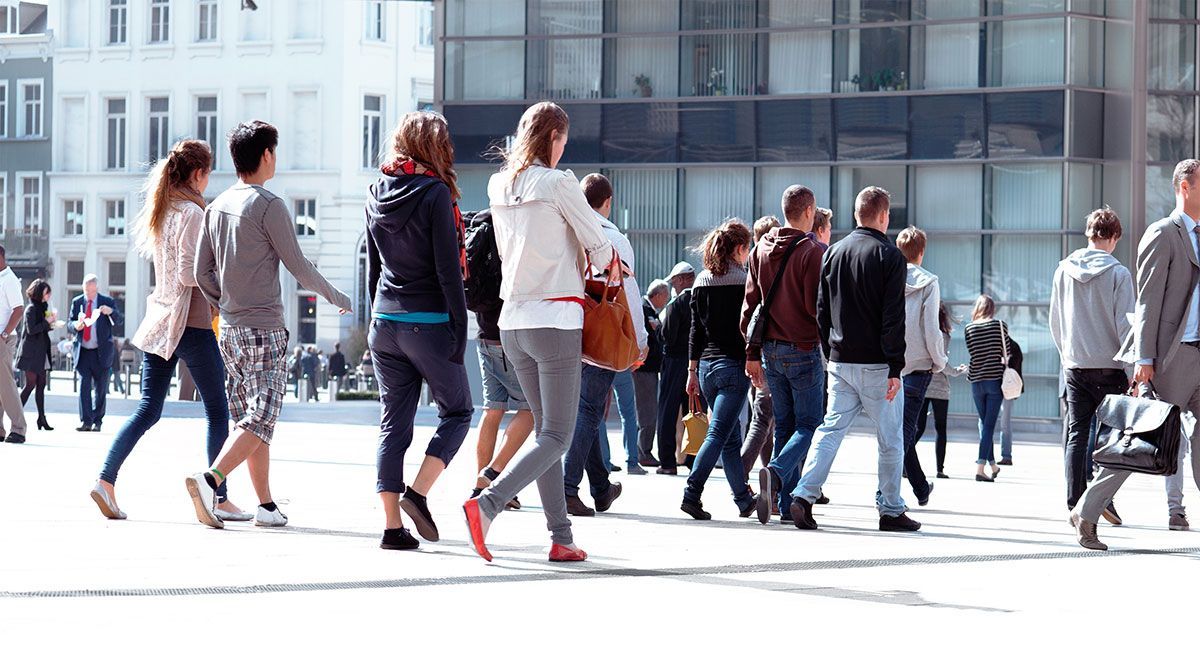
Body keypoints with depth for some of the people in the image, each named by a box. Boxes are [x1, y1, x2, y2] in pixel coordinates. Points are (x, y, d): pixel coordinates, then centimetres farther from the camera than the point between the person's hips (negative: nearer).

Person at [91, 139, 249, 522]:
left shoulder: (160, 212, 13)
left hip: (159, 322, 8)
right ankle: (220, 498, 3)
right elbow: (189, 273, -18)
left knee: (148, 409, 7)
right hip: (191, 322, -8)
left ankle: (106, 480, -7)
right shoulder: (192, 213, -12)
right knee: (217, 411, 2)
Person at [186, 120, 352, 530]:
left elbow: (202, 272, 12)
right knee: (260, 421, -10)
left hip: (230, 329, 8)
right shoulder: (268, 206, -11)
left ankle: (266, 505, 14)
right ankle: (210, 480, -27)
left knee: (249, 417, 12)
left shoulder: (217, 206, 10)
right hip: (265, 330, -8)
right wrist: (336, 297, 9)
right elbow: (298, 267, -7)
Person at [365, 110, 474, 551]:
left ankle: (392, 523, 3)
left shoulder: (378, 193, 8)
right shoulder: (435, 194, -11)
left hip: (385, 321, 6)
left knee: (393, 421, 7)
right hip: (429, 322, -6)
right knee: (456, 411, 10)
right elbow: (448, 268, -13)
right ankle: (418, 493, -7)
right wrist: (460, 326, -10)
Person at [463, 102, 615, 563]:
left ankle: (561, 538, 10)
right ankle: (487, 504, -23)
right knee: (556, 435, -4)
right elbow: (600, 250, -6)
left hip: (513, 321, 7)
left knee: (546, 429, 13)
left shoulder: (499, 187, 9)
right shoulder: (558, 184, -10)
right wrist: (604, 259, 16)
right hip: (555, 321, -7)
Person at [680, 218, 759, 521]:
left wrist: (692, 371, 13)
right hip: (735, 365, -6)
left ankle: (744, 498, 20)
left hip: (707, 365, 6)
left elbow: (696, 331, 10)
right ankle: (692, 493, -20)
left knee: (731, 436, 14)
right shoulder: (744, 281, -8)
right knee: (719, 433, -8)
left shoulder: (701, 282, 8)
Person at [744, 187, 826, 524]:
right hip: (803, 350, -6)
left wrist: (753, 353, 14)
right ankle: (776, 472, -24)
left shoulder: (762, 249, 8)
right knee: (808, 424, 1)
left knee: (784, 425, 12)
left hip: (771, 350, 6)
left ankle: (786, 502, 8)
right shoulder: (811, 251, -11)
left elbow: (750, 303, 10)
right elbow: (815, 306, -15)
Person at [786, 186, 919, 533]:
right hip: (876, 364, -5)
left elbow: (821, 310, 11)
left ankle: (804, 494, -9)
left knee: (831, 428, 7)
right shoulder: (889, 256, -9)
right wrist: (895, 368, -12)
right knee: (890, 438, 5)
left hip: (840, 361, 5)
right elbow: (893, 318, -13)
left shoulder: (833, 252, 8)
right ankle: (890, 510, 9)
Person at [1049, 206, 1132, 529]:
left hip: (1074, 366, 4)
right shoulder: (1118, 273, -9)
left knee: (1076, 434, 6)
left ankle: (1075, 502, 2)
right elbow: (1124, 324, -11)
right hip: (1109, 367, -3)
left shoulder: (1064, 270, 4)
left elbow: (1055, 321, 11)